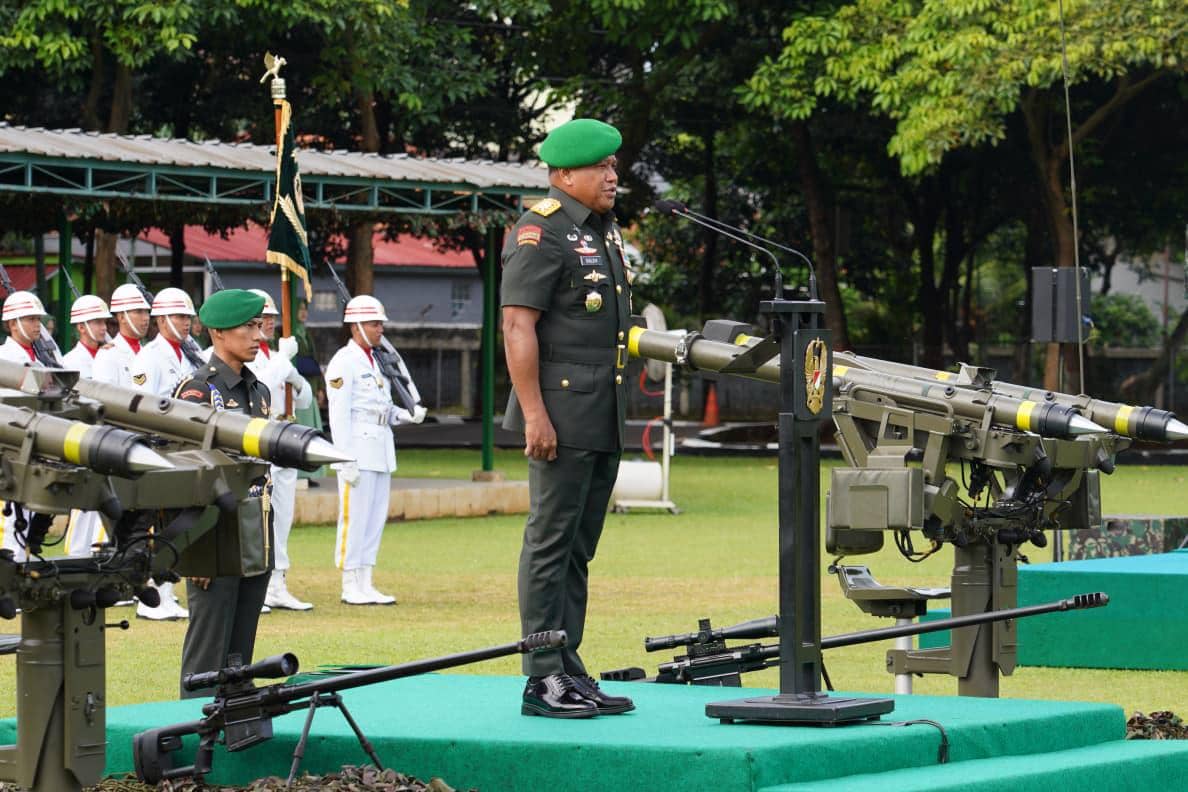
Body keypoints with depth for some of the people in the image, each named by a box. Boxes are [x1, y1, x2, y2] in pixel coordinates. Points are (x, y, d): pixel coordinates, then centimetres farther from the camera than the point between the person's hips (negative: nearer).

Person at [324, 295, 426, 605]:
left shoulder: (379, 361, 18)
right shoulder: (344, 362, -9)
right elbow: (339, 415, -14)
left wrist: (408, 415, 3)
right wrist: (347, 461, -18)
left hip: (382, 451, 9)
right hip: (358, 449, -9)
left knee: (376, 518, 9)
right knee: (354, 517, -6)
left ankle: (365, 585, 14)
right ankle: (351, 586, -1)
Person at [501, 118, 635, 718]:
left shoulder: (605, 231, 18)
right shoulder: (540, 233, -10)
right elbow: (518, 326, -16)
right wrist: (533, 414, -22)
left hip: (604, 420, 9)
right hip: (562, 416, -9)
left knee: (578, 549, 12)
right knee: (551, 543, -6)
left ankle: (570, 673, 16)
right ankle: (543, 681, -4)